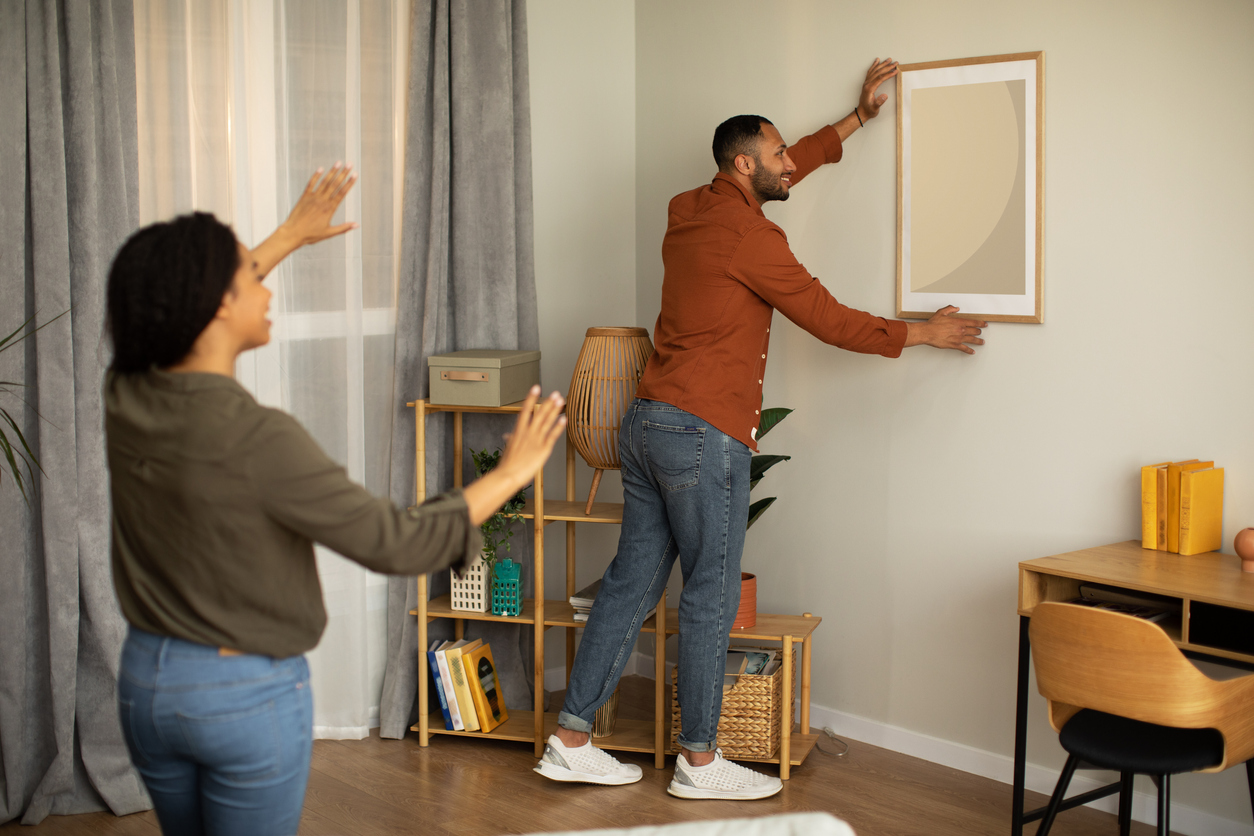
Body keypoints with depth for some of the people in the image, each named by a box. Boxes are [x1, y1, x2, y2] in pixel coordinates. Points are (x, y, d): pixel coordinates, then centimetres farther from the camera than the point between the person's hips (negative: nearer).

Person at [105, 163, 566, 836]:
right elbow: (396, 544, -23)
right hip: (250, 694, -7)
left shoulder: (126, 394, -6)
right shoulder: (256, 440, -27)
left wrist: (292, 235, 26)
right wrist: (510, 473, -10)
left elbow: (182, 311, 17)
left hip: (145, 679, 7)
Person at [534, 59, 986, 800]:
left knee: (633, 581, 11)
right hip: (703, 434, -9)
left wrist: (860, 117, 36)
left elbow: (787, 169, 30)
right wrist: (924, 333, 4)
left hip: (648, 424, 9)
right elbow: (830, 321, -8)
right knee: (712, 594, 1)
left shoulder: (689, 211, 14)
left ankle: (571, 741, 15)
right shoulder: (748, 234, -12)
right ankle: (700, 761, 11)